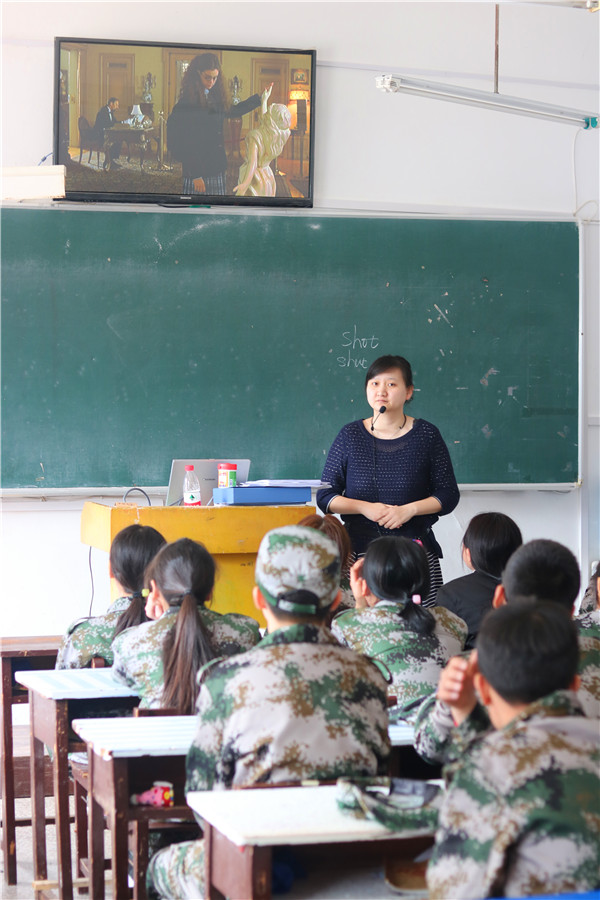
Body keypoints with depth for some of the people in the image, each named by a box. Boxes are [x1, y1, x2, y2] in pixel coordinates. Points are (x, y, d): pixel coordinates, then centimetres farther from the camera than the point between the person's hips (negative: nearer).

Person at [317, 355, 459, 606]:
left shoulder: (426, 435, 6)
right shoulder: (350, 436, 8)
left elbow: (448, 495, 6)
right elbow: (325, 496, 8)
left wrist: (409, 509, -9)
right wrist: (365, 508, -8)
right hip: (360, 551, 0)